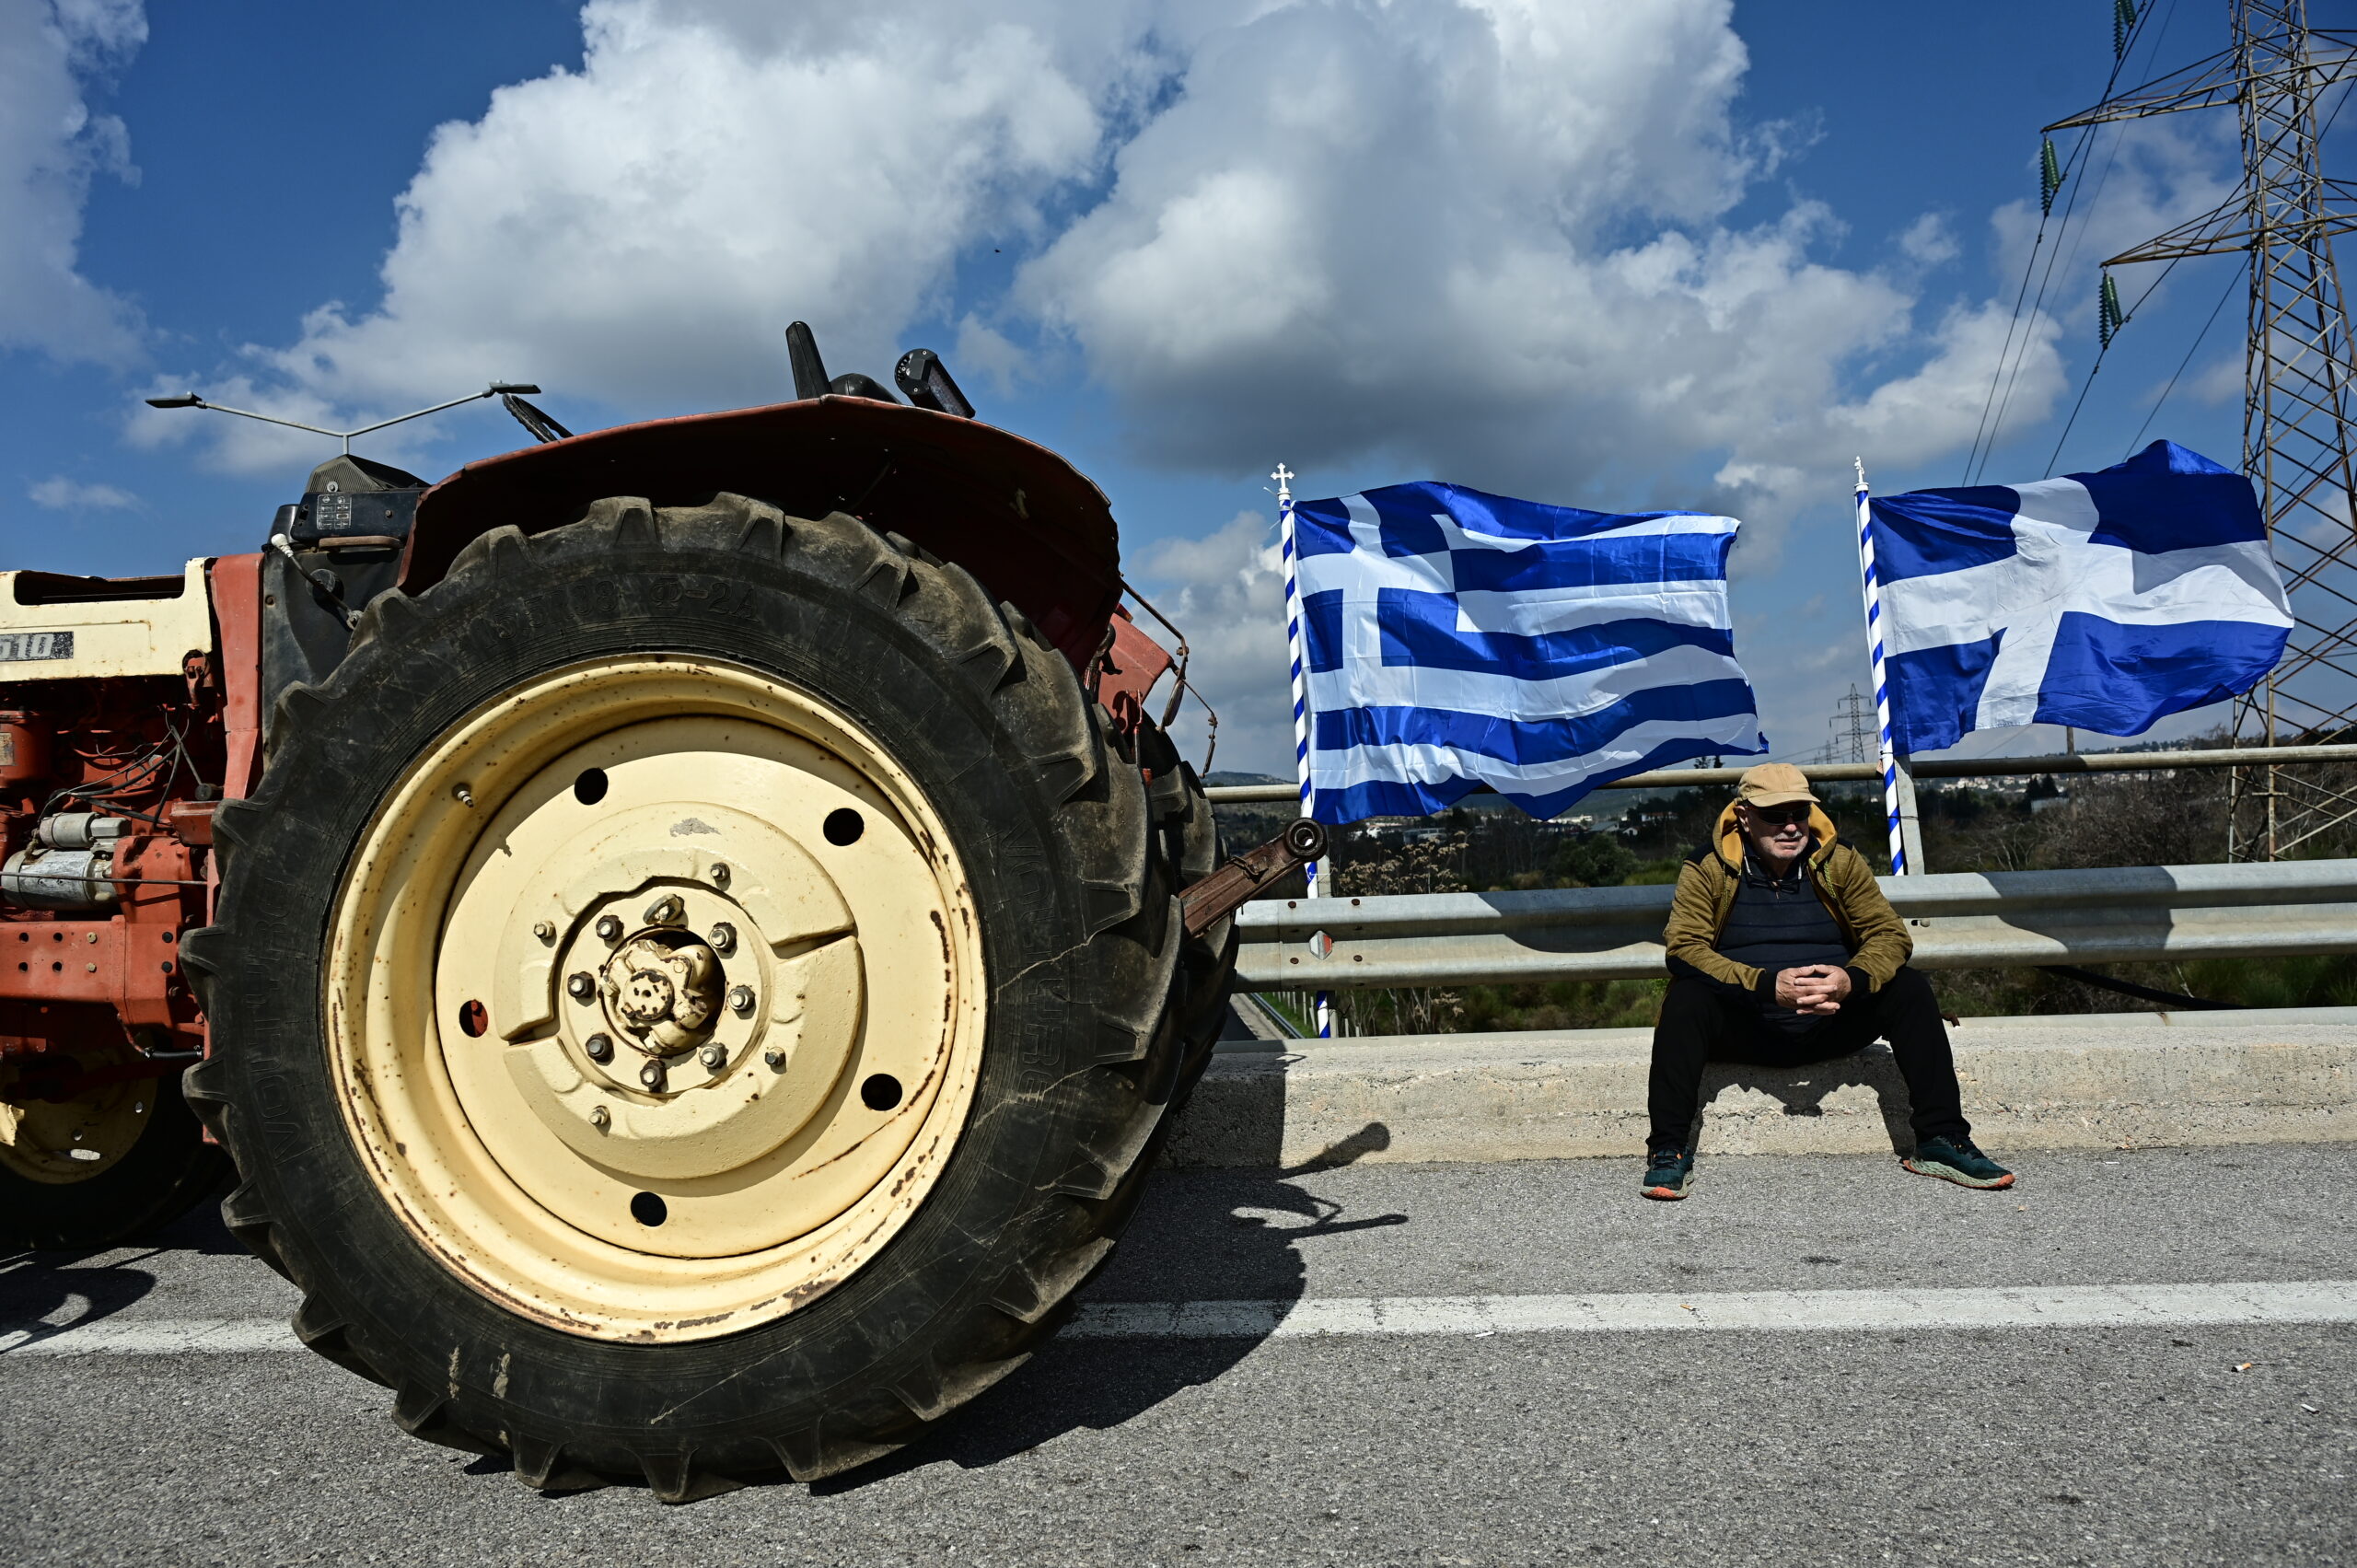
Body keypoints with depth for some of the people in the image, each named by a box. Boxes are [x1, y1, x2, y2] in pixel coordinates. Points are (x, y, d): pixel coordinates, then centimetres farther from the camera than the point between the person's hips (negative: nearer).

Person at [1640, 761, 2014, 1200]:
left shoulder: (1839, 861, 4)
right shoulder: (1708, 868, -5)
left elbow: (1891, 935, -1)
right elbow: (1684, 947, -16)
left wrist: (1851, 980, -24)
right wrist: (1769, 985, -29)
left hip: (1828, 1026, 3)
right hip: (1746, 1030, -2)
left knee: (1909, 990, -18)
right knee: (1685, 999, -31)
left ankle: (1941, 1140, -12)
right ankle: (1669, 1151, -29)